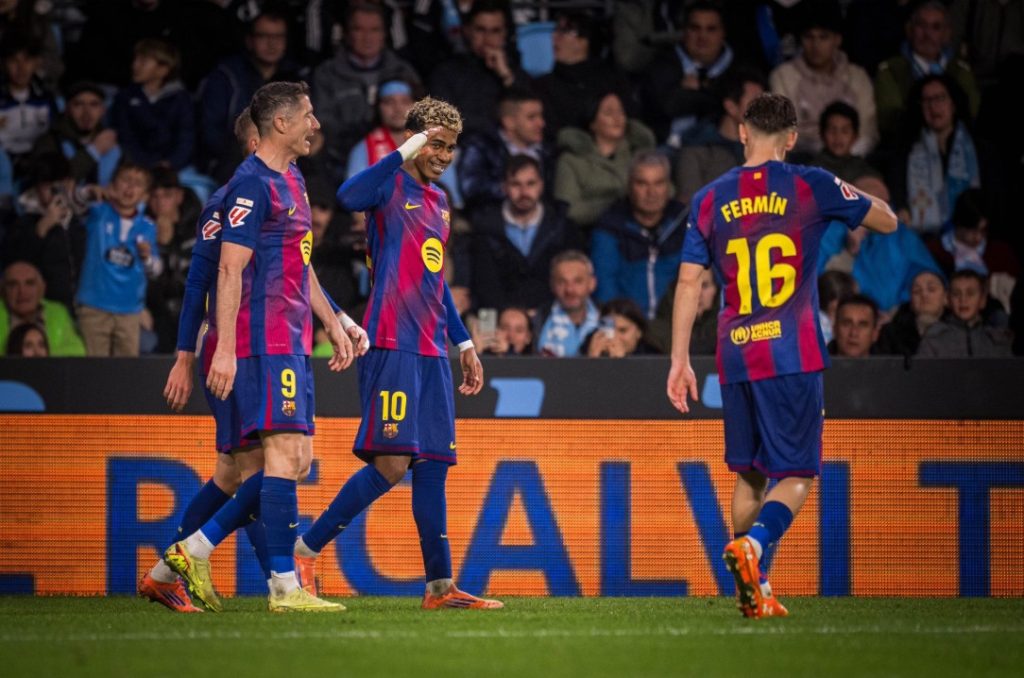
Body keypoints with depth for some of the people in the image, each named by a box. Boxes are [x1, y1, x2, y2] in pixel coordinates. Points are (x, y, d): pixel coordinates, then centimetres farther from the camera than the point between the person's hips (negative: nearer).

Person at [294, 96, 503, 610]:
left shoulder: (439, 201, 21)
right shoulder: (391, 186, -4)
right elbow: (349, 197, -29)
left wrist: (464, 343, 26)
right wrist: (406, 152, -23)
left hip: (431, 352, 8)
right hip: (392, 346, -8)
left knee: (433, 465, 6)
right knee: (391, 462, -13)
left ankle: (440, 585, 7)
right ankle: (304, 551, -5)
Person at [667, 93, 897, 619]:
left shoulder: (710, 199, 7)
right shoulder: (812, 187, 0)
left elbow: (689, 282, 5)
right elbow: (888, 222, 12)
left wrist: (680, 360, 9)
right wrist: (851, 197, 32)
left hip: (735, 358, 3)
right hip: (794, 356, -3)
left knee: (749, 475, 16)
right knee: (796, 475, -2)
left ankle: (755, 590, 16)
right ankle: (753, 544, -29)